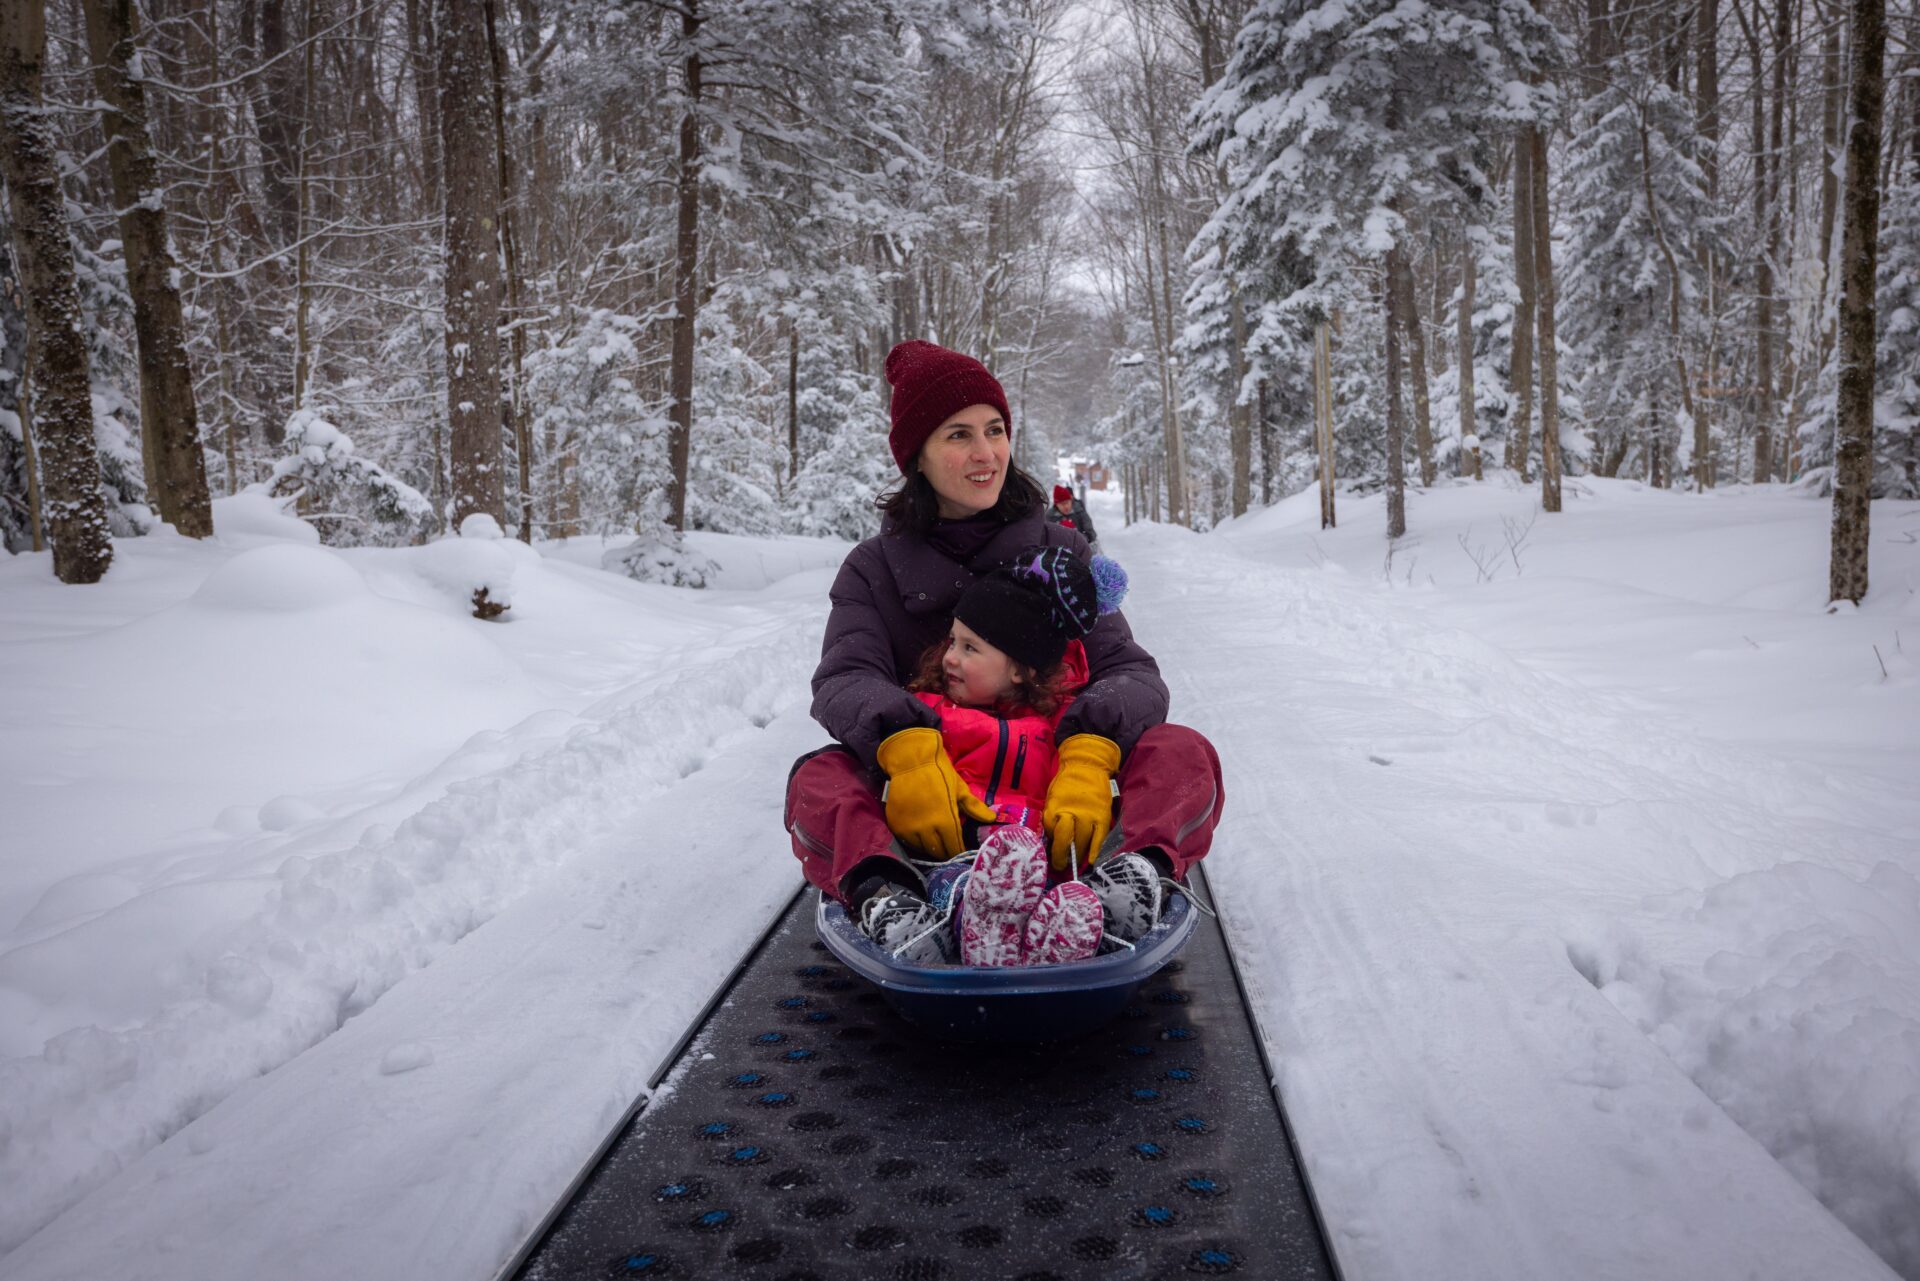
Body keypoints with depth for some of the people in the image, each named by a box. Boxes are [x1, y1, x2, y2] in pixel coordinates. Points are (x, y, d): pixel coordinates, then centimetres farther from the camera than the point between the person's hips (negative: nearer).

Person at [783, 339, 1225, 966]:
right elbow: (845, 679, -11)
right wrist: (906, 746, -35)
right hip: (930, 827, 0)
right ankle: (884, 895, -53)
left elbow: (1130, 670, -5)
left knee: (1183, 753, -24)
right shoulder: (873, 570, 6)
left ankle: (1131, 870, -51)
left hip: (1054, 814, 1)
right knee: (818, 780, -27)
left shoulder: (1060, 551, 7)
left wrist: (1089, 755, -28)